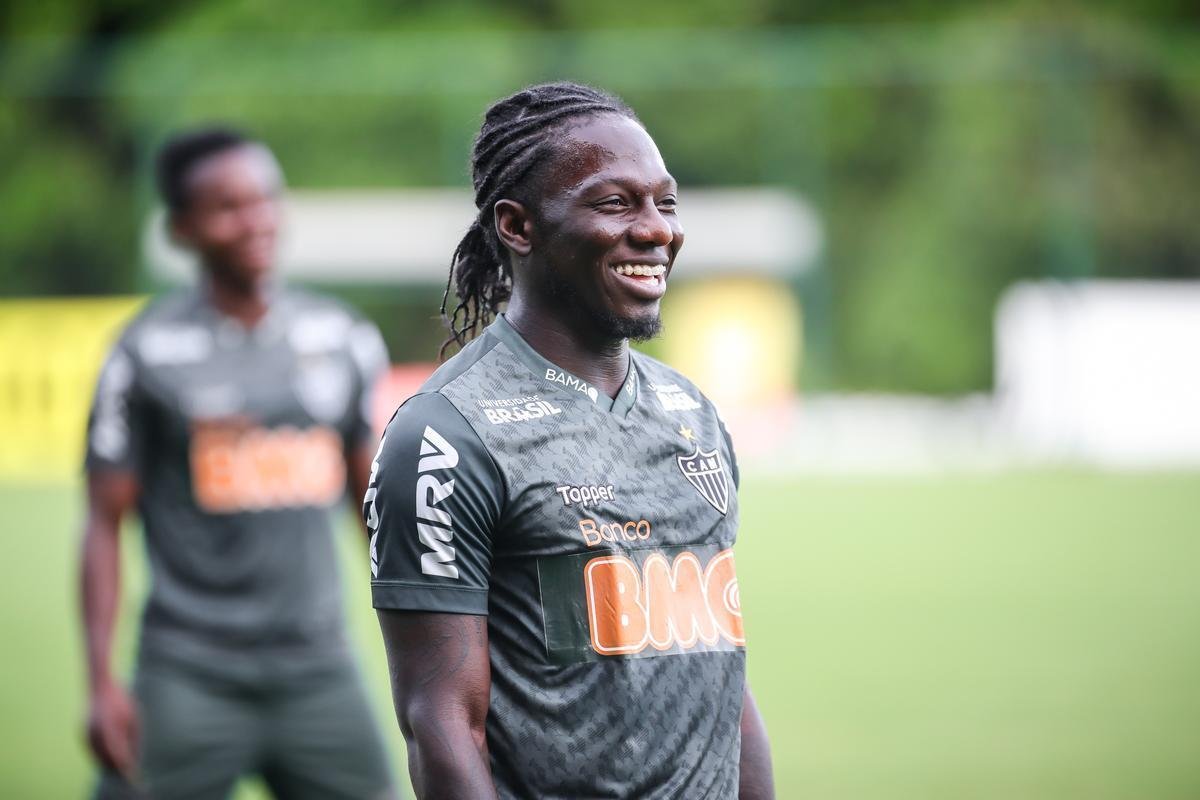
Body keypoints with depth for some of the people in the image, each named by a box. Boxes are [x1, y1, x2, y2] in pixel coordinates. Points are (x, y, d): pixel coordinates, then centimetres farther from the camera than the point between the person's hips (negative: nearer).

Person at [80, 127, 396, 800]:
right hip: (191, 674, -3)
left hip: (318, 669, 4)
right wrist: (102, 683, -7)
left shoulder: (343, 340, 8)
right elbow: (105, 524, -1)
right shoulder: (151, 354, -3)